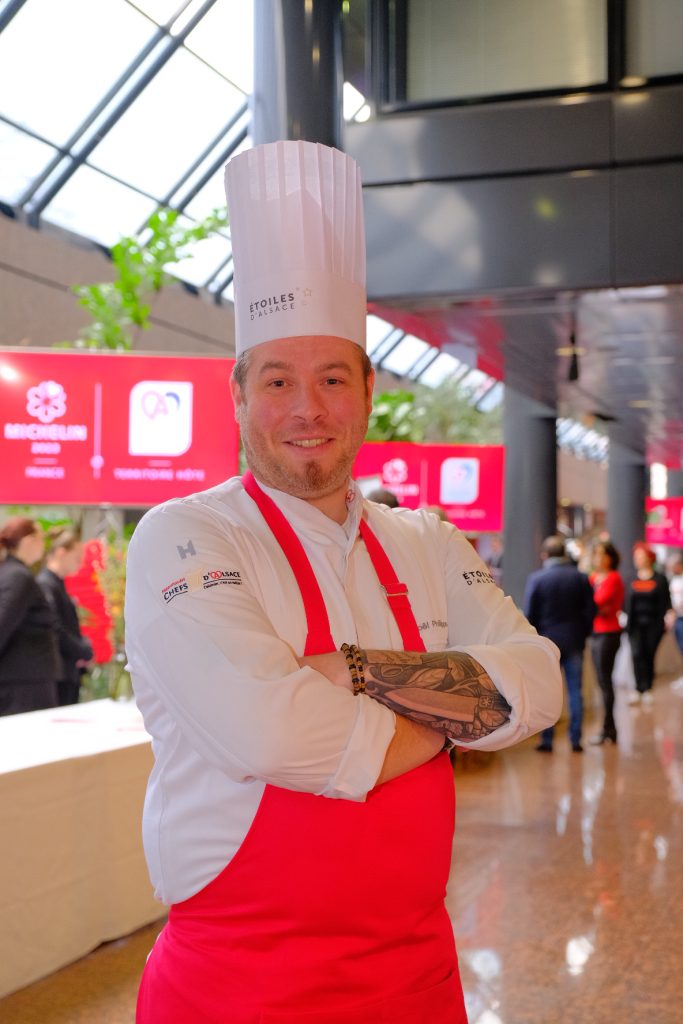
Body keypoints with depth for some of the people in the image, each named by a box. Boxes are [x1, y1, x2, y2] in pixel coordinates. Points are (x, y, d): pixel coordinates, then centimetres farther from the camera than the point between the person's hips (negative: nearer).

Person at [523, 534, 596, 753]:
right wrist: (583, 635, 14)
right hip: (574, 642, 2)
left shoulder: (536, 579, -7)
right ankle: (575, 739, 7)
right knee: (575, 691, 7)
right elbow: (590, 611, 4)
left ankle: (547, 740, 6)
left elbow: (529, 615, -6)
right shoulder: (581, 578, 1)